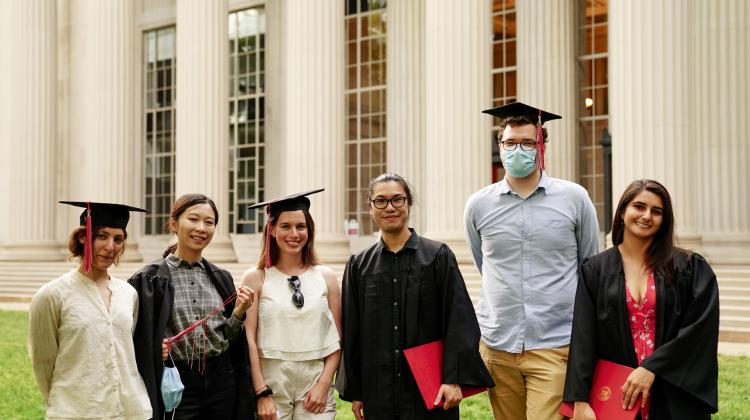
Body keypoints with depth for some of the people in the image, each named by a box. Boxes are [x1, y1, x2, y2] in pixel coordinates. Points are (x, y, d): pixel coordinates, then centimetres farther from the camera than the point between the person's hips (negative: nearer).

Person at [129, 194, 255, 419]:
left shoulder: (221, 278, 8)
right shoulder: (150, 279, -5)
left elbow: (229, 339, 11)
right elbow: (138, 342, -4)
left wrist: (238, 313, -6)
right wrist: (157, 349, -22)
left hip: (222, 382, 4)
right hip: (177, 385, -4)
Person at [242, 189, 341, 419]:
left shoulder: (326, 277, 5)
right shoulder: (256, 277, -1)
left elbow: (338, 338, 6)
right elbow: (249, 339, -3)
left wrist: (324, 384, -4)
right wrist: (262, 393, -9)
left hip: (315, 382, 1)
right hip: (271, 381, -1)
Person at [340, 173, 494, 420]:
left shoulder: (438, 256, -2)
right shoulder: (359, 266, 5)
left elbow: (459, 321, -6)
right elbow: (351, 333, 7)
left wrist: (453, 379, -14)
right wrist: (354, 392, 5)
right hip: (379, 394, 2)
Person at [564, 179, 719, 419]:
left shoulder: (688, 268, 0)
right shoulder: (595, 270, 0)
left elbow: (701, 327, -8)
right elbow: (583, 338, -6)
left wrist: (651, 368, -16)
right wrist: (580, 400, -14)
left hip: (674, 400, 0)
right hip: (617, 394, 0)